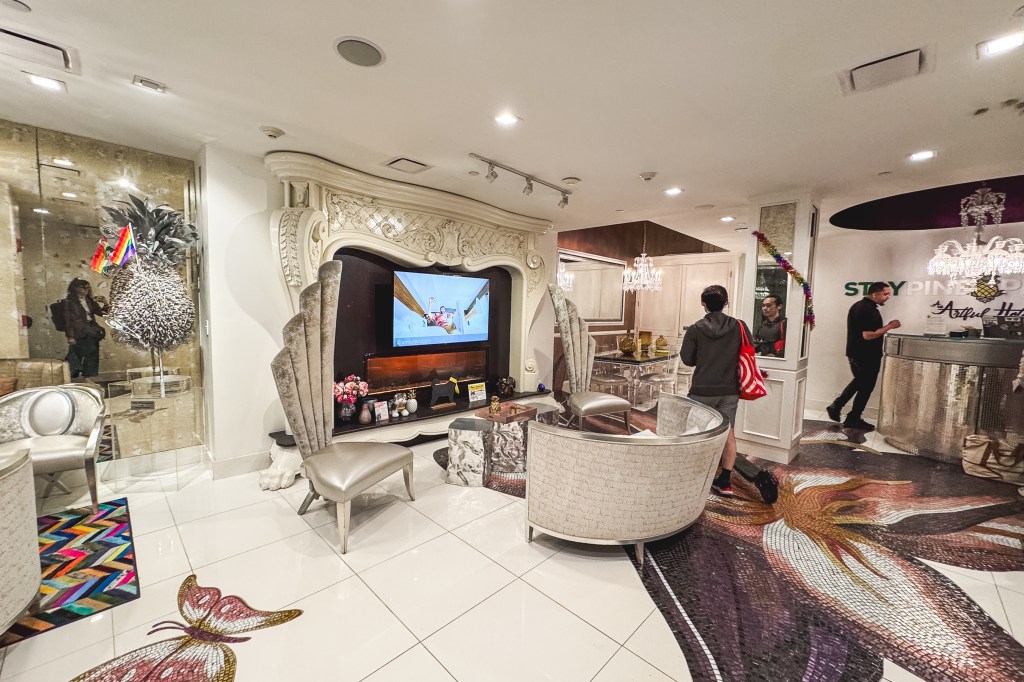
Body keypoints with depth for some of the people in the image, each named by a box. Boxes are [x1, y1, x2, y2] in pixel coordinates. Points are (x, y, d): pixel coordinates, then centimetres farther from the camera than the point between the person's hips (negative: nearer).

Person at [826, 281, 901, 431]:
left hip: (855, 353, 9)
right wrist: (889, 326, -18)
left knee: (859, 381, 22)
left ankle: (836, 406, 17)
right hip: (867, 356, -9)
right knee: (866, 387, 3)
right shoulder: (869, 310, -21)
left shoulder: (858, 306, 10)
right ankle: (853, 419, 12)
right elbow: (868, 335, -26)